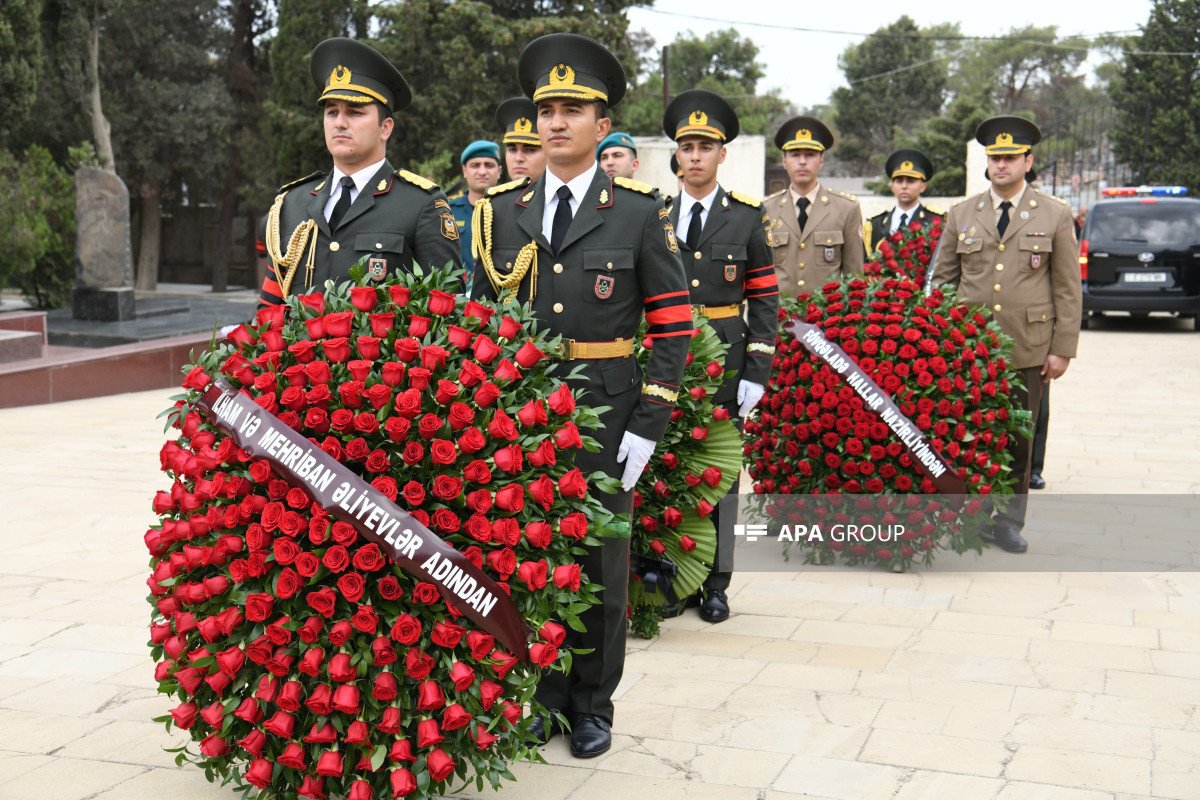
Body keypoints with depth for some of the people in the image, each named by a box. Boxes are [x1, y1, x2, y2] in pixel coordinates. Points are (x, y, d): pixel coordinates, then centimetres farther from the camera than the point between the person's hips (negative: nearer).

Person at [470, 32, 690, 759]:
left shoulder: (641, 213, -2)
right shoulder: (501, 211, 7)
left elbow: (673, 326, -3)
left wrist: (648, 427, -10)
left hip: (604, 412, -2)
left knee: (600, 560, 8)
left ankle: (593, 704, 24)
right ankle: (541, 695, 26)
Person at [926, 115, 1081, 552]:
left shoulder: (1055, 215, 4)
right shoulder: (961, 214, 8)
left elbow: (1067, 288, 3)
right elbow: (941, 280, 11)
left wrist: (1063, 349, -2)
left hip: (1027, 348, -1)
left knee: (1018, 436, 6)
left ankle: (1009, 520, 17)